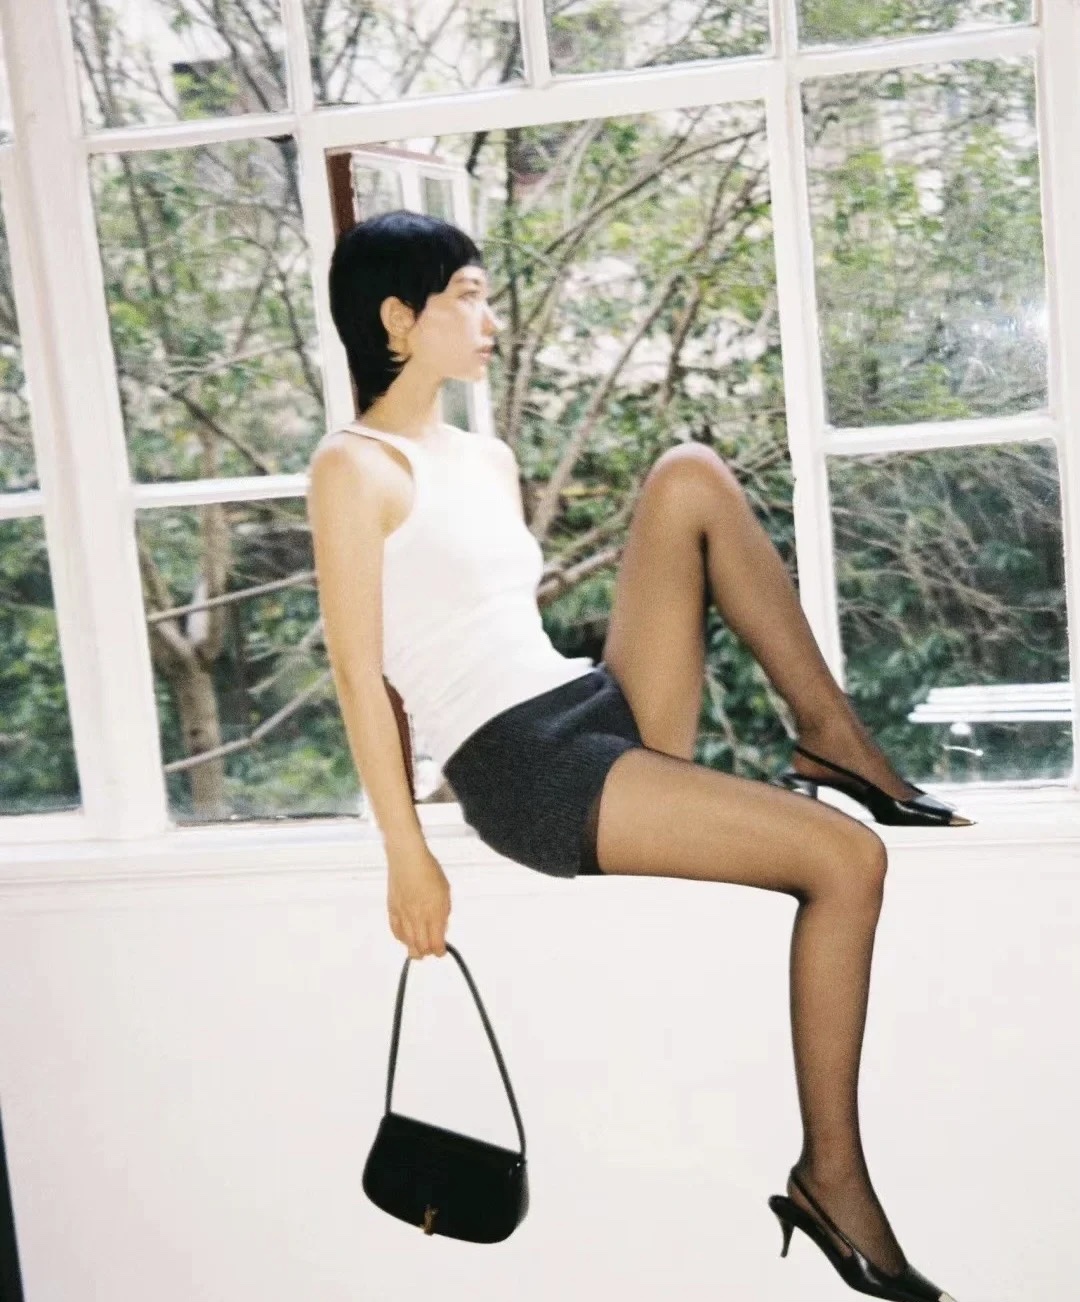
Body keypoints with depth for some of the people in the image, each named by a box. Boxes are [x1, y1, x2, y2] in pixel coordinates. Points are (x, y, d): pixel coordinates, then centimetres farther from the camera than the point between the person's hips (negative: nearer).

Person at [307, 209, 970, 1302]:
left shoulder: (488, 459, 19)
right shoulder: (355, 468, -6)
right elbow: (358, 673, -10)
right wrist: (408, 860, -13)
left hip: (604, 712, 7)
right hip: (527, 768, -7)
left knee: (688, 476, -7)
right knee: (846, 859, -17)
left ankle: (837, 741, -5)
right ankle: (830, 1173, -8)